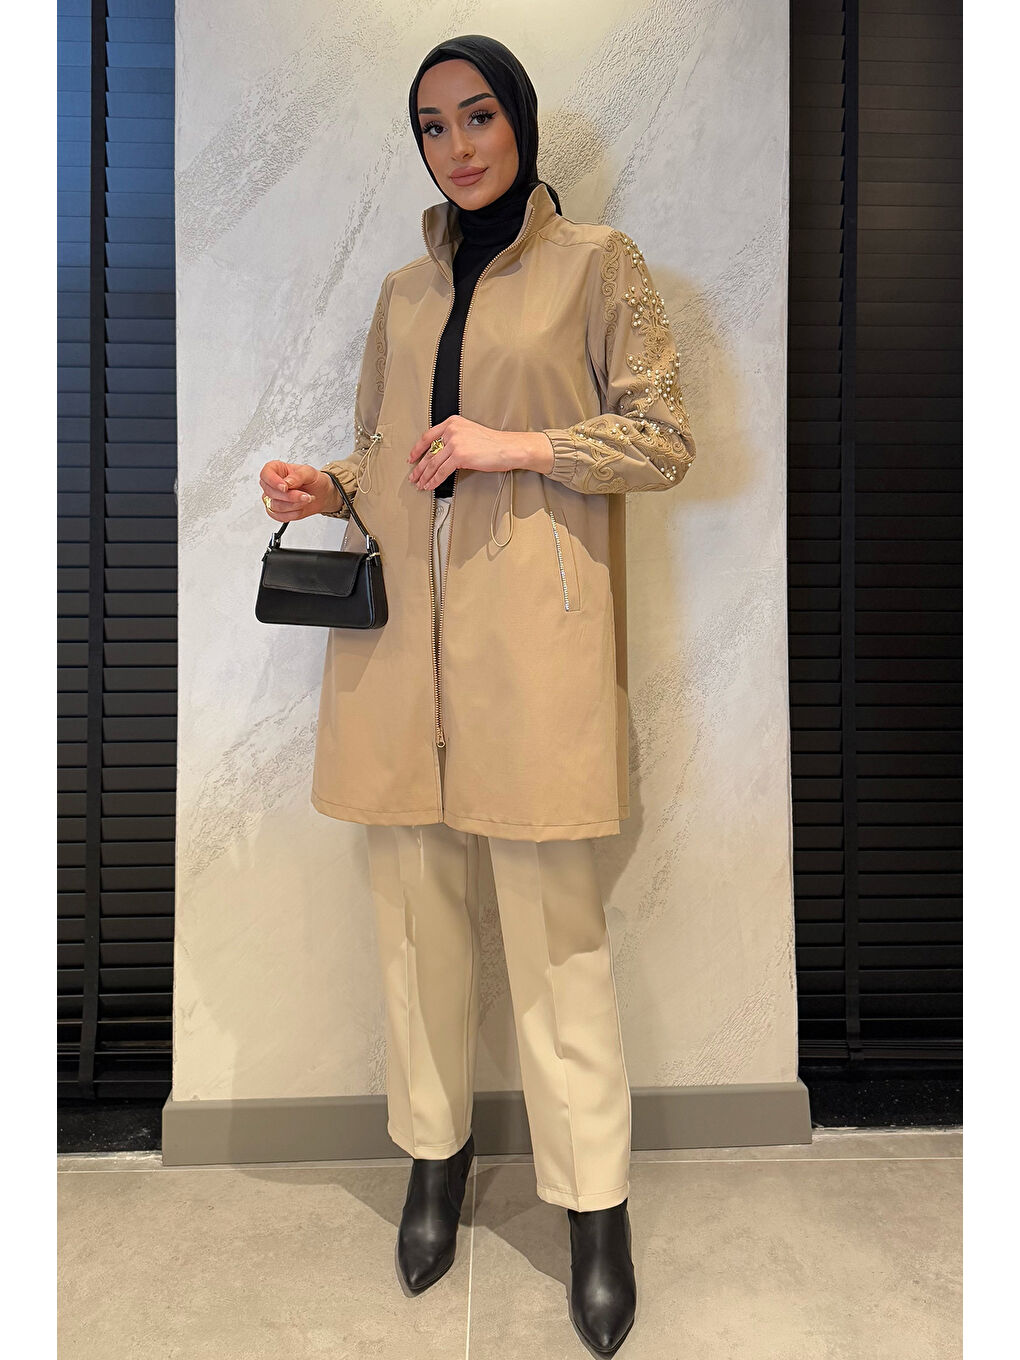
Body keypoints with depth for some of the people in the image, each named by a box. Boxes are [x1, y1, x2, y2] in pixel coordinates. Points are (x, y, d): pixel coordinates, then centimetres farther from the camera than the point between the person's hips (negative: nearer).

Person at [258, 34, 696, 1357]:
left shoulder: (596, 260, 7)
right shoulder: (404, 291, 20)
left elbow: (666, 438, 2)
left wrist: (522, 444, -11)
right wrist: (325, 485, 4)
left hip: (532, 631, -4)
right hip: (399, 627, 5)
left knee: (554, 913, -3)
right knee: (414, 898, 8)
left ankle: (596, 1206, 14)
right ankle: (436, 1149, 27)